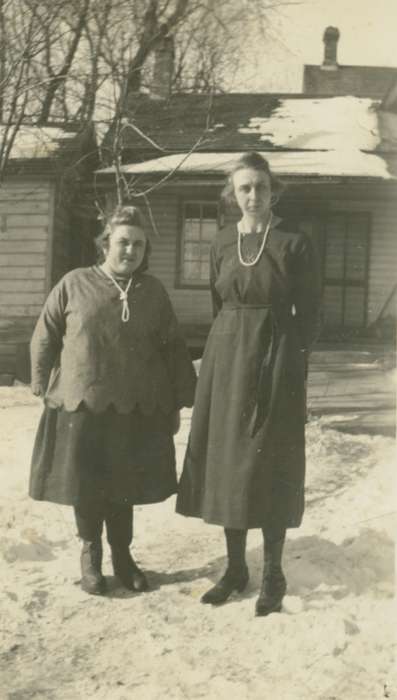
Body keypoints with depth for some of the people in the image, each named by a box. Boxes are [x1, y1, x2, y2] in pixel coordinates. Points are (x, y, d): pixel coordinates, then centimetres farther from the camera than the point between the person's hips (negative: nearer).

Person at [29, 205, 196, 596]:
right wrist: (44, 386, 4)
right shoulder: (74, 284, 0)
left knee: (124, 484, 10)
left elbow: (173, 349, 8)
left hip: (136, 408, 1)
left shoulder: (153, 292, 5)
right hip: (80, 404, -1)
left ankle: (122, 554, 27)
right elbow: (45, 337, 6)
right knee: (85, 483, 6)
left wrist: (178, 400, 6)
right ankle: (90, 553, 27)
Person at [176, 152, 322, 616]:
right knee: (227, 460, 7)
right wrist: (231, 352, 9)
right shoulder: (221, 244, 8)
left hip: (275, 363, -4)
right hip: (226, 358, 4)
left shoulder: (294, 245, -3)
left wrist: (294, 365, -6)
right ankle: (235, 568, 21)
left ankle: (273, 574, 15)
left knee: (270, 465, 1)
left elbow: (309, 313, -2)